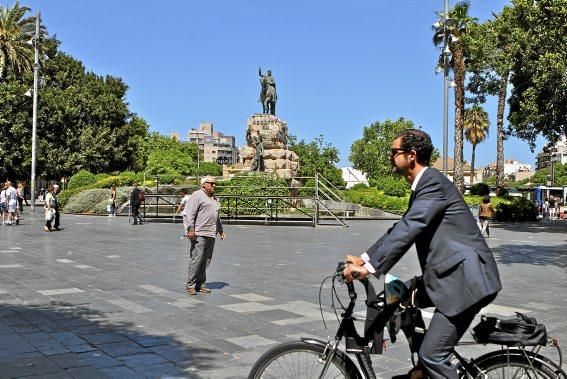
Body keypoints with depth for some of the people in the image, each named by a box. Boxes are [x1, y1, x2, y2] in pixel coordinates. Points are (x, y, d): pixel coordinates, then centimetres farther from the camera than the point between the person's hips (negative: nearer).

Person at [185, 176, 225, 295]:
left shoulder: (214, 198, 23)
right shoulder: (197, 195, -3)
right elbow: (190, 213, -11)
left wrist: (220, 230, 30)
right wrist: (191, 229, -19)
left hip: (211, 235, 8)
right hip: (199, 234, -8)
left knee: (206, 261, 7)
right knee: (196, 260, -9)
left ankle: (200, 284, 13)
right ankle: (190, 285, -3)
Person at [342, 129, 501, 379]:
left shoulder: (433, 183, -14)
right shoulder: (422, 186, 18)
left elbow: (409, 229, -25)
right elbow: (401, 228, 19)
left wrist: (369, 267, -28)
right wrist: (364, 258, 11)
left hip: (465, 279, -11)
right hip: (450, 277, 11)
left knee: (432, 356, -11)